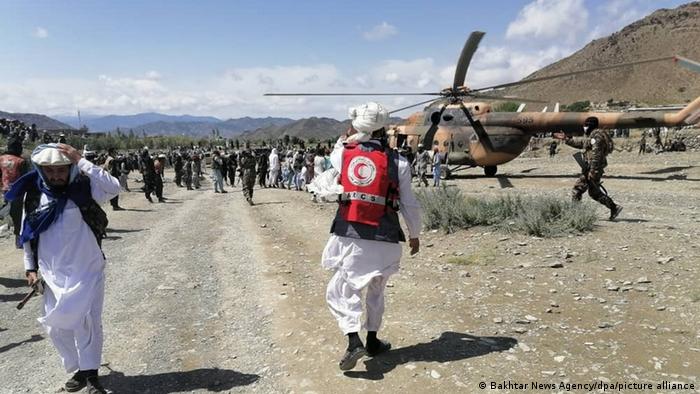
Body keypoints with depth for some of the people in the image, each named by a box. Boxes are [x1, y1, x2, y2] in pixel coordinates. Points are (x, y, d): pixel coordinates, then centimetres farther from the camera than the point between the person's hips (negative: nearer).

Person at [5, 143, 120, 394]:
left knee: (86, 321, -6)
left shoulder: (84, 189, -10)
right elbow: (28, 234, 11)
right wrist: (30, 267, 11)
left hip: (86, 271, -4)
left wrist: (81, 161, -28)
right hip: (53, 275, 4)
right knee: (56, 327, 10)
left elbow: (113, 188, -30)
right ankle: (80, 370, 28)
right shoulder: (34, 195, 1)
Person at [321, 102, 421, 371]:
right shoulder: (398, 162, -4)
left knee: (341, 290, 10)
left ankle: (354, 341, -7)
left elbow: (334, 156, 26)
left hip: (349, 235, 0)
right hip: (384, 238, 1)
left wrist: (347, 137, 23)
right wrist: (414, 234, 15)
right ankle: (373, 341, 32)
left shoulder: (344, 153, -1)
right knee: (376, 290, 21)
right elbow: (409, 204, 2)